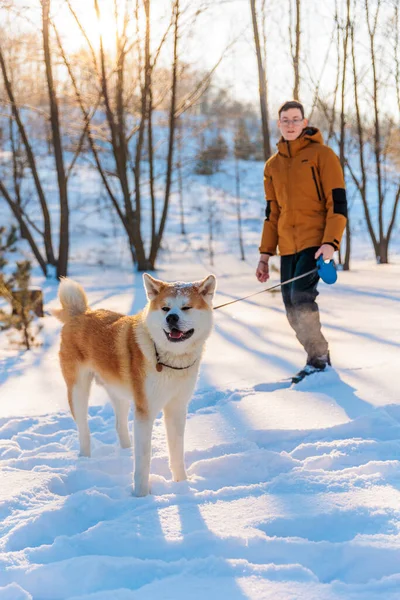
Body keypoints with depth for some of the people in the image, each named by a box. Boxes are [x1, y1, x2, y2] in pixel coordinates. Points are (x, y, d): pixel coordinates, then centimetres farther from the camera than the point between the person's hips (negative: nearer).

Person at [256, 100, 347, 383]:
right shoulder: (273, 165, 14)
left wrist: (330, 242, -19)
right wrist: (265, 254, 14)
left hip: (316, 241, -6)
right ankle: (319, 359, 14)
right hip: (288, 246, 6)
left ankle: (319, 360, -8)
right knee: (292, 307, 2)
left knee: (302, 296, -20)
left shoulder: (321, 154, -2)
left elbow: (337, 201, -7)